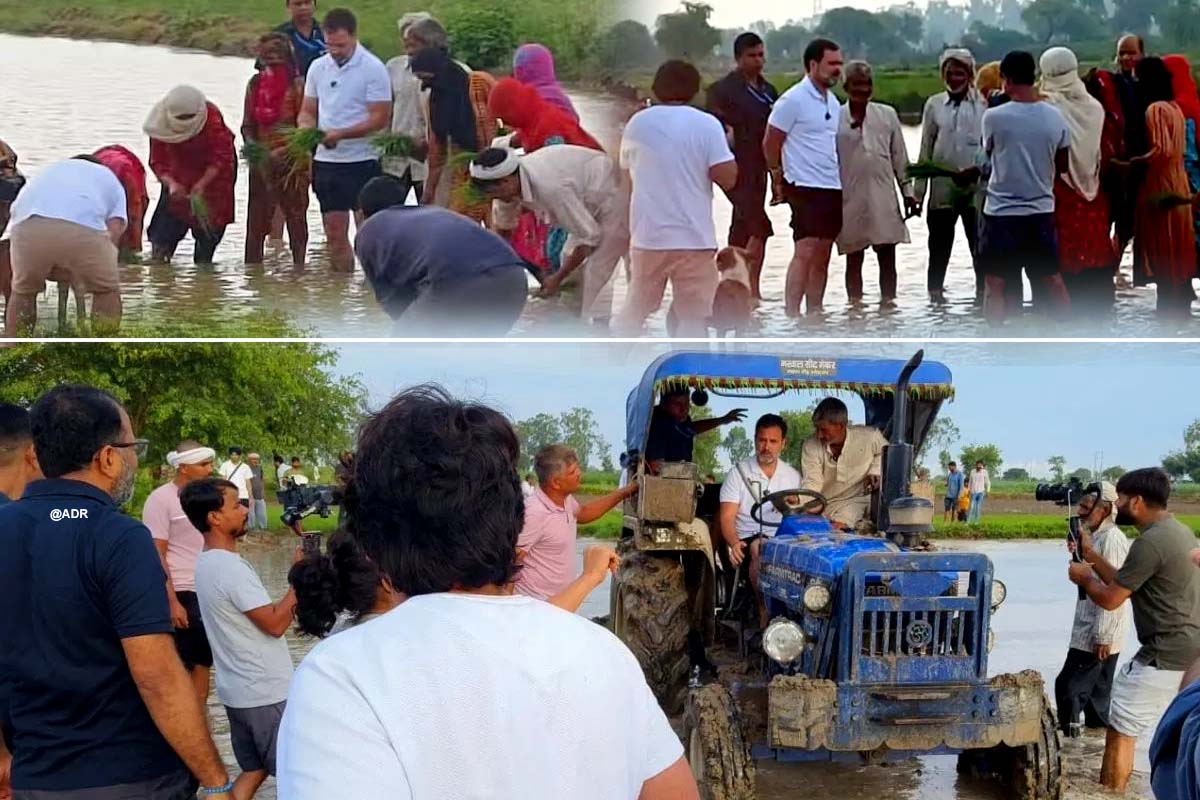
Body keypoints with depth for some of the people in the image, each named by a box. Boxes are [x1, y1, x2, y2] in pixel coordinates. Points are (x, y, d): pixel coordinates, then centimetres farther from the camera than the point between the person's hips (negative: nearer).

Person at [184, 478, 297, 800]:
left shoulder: (206, 564, 9)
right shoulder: (230, 567, -22)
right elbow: (275, 623, -20)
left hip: (239, 689, 9)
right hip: (265, 692, -9)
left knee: (254, 770, 16)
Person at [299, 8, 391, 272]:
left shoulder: (373, 69, -9)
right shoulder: (318, 67, 9)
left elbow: (379, 119, -13)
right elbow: (307, 111, 15)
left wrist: (340, 134, -22)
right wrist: (307, 129, -8)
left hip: (362, 161, -5)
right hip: (325, 160, 6)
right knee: (334, 234, 9)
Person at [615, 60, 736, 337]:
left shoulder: (638, 123, 4)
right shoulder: (707, 125, -6)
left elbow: (626, 168, 18)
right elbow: (727, 177, -11)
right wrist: (725, 145, 5)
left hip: (648, 236, 3)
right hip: (694, 238, -3)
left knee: (635, 309, 18)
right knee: (693, 317, 2)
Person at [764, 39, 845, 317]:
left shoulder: (833, 102, 14)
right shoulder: (793, 100, -9)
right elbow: (770, 144, -5)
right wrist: (778, 182, 1)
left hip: (832, 188, 8)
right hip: (805, 189, -8)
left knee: (822, 257, 8)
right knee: (805, 252, -14)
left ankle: (815, 314, 12)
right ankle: (791, 315, -15)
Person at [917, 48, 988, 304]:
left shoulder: (983, 103, -1)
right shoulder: (934, 105, 8)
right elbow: (926, 149, 11)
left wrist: (976, 170, -16)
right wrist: (919, 189, 8)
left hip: (975, 186, -2)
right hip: (942, 188, 3)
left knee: (979, 242, 0)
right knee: (939, 243, 7)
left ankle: (983, 290, 8)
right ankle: (935, 290, 16)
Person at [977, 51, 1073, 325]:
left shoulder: (994, 117, -12)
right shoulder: (1055, 118, -2)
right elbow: (1063, 166, 7)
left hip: (1001, 212, -3)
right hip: (1042, 211, 4)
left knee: (995, 285, 1)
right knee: (1053, 281, 14)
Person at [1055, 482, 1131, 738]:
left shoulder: (1113, 539, -18)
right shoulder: (1097, 536, 13)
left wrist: (1102, 637, -23)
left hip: (1098, 633, -10)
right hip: (1092, 631, 10)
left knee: (1069, 687, -10)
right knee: (1097, 690, 15)